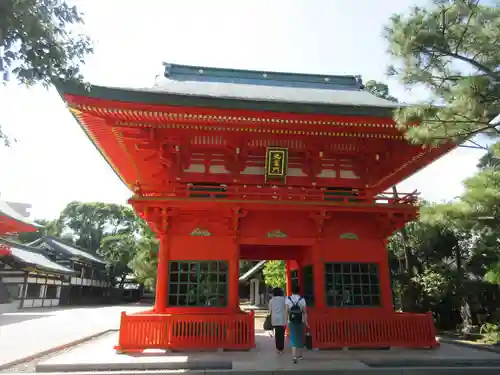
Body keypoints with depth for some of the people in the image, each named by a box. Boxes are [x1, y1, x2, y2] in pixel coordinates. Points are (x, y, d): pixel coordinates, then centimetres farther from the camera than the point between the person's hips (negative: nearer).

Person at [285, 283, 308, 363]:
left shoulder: (288, 299, -3)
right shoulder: (302, 299, -4)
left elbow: (286, 311, -8)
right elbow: (304, 312, -6)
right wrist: (306, 322, 0)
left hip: (291, 322, 0)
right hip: (300, 322, 0)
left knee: (293, 338, 2)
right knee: (300, 338, 16)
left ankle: (294, 356, -12)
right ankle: (299, 355, 30)